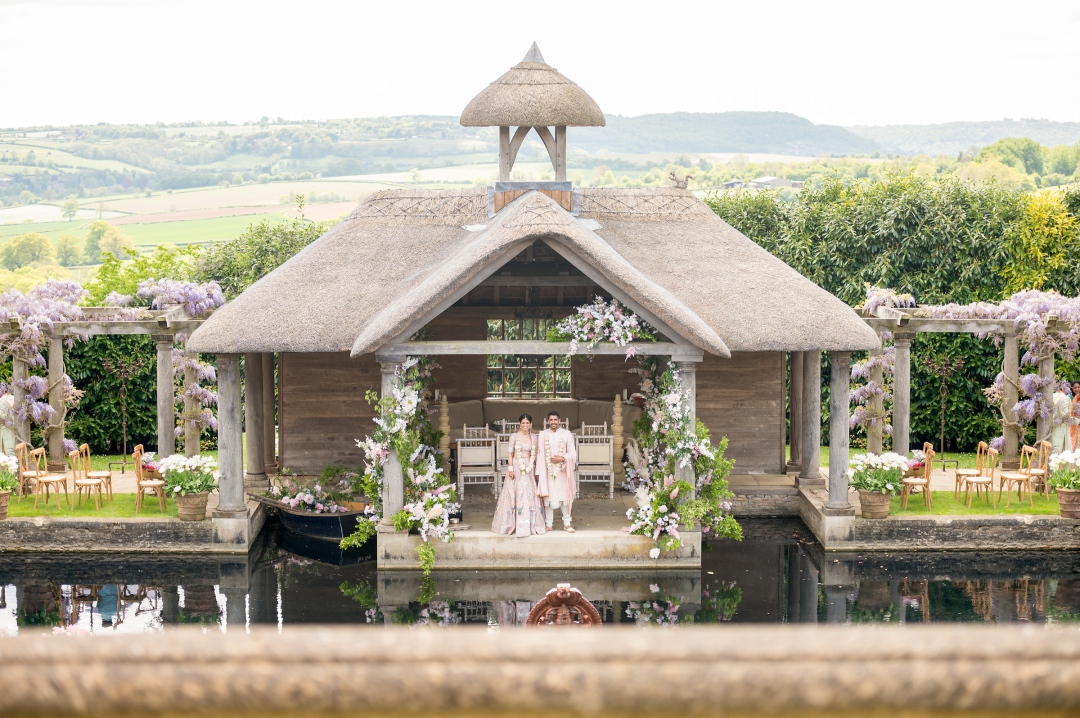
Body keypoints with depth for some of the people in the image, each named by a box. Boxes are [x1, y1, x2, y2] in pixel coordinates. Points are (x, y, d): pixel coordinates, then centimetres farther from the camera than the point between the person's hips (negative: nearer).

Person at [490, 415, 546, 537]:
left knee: (530, 495, 2)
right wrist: (510, 468, -10)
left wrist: (536, 469, 6)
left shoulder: (534, 437, 9)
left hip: (529, 468, 3)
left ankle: (530, 524, 8)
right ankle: (514, 524, 0)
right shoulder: (514, 437, 0)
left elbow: (535, 454, 11)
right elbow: (510, 454, -2)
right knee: (515, 494, -4)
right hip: (516, 467, -3)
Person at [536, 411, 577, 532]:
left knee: (564, 496, -1)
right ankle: (549, 524, 6)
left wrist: (562, 458, -15)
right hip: (547, 471, 1)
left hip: (562, 471, -1)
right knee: (548, 497, 0)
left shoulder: (566, 434, 2)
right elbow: (540, 454, 4)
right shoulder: (543, 434, 5)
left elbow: (573, 453, 2)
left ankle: (567, 524, 6)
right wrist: (539, 471, -2)